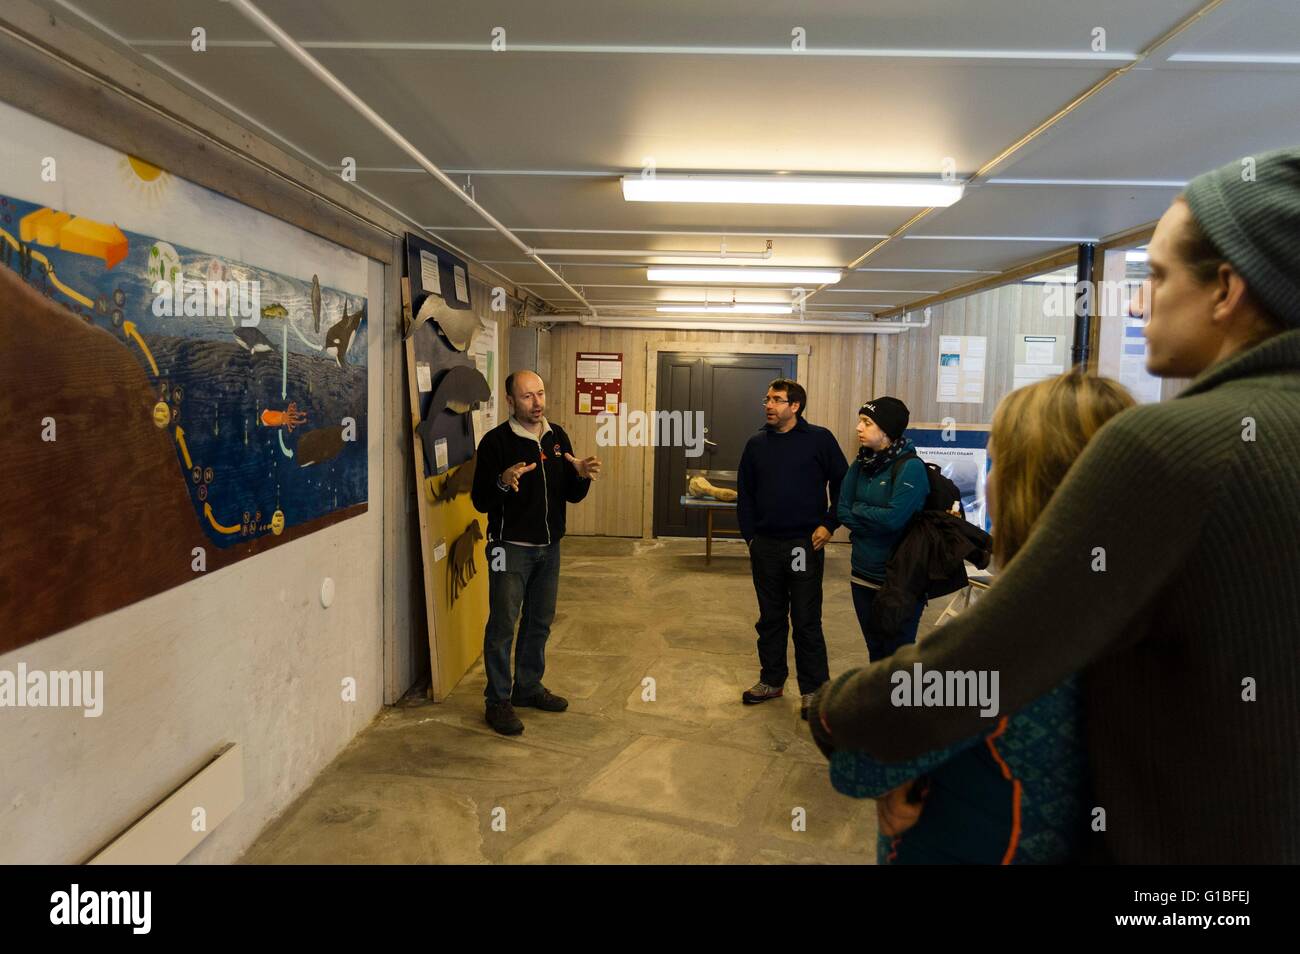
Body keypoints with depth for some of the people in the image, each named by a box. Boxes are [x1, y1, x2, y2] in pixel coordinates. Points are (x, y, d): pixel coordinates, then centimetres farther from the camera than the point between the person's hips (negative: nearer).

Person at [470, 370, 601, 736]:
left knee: (540, 622, 15)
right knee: (503, 625, -2)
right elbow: (480, 501, -12)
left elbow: (571, 496, 10)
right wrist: (503, 482, -32)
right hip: (510, 547, -6)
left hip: (549, 547, 6)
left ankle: (528, 687, 31)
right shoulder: (496, 440, -10)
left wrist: (582, 476, -12)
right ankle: (498, 700, 11)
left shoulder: (557, 436, 7)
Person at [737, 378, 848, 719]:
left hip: (805, 545, -4)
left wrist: (829, 524, -6)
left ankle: (813, 689, 14)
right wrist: (750, 535, 5)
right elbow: (744, 494, 12)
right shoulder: (756, 444, 8)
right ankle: (771, 680, 28)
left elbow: (842, 484, -1)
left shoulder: (819, 439, -4)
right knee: (770, 618, 14)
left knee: (806, 621, 2)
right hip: (765, 546, 4)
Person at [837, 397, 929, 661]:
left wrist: (859, 511, -9)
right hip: (863, 574, 6)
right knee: (875, 650, 20)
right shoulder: (862, 464, 4)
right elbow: (843, 511, 3)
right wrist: (875, 521, -12)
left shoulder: (911, 467, -16)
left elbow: (894, 517, -24)